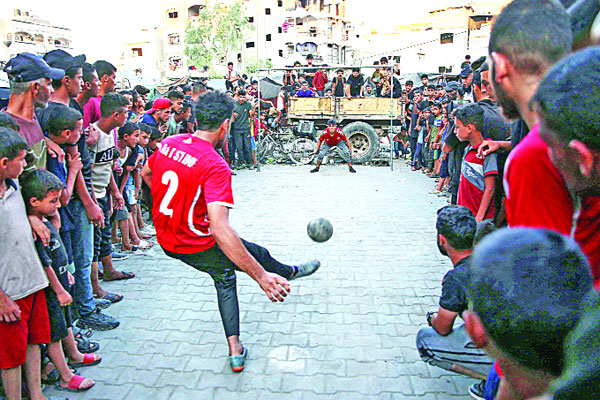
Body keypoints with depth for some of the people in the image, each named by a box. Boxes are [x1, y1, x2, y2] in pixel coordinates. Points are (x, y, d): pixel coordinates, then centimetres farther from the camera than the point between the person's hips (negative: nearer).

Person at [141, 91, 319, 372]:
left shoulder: (168, 143, -5)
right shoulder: (215, 166, -29)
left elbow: (146, 174, 16)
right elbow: (219, 229, -38)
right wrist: (261, 276, -36)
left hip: (164, 238, 8)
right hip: (196, 246, -7)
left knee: (225, 277, 27)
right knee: (257, 255, 18)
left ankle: (235, 351, 31)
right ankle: (290, 272, 51)